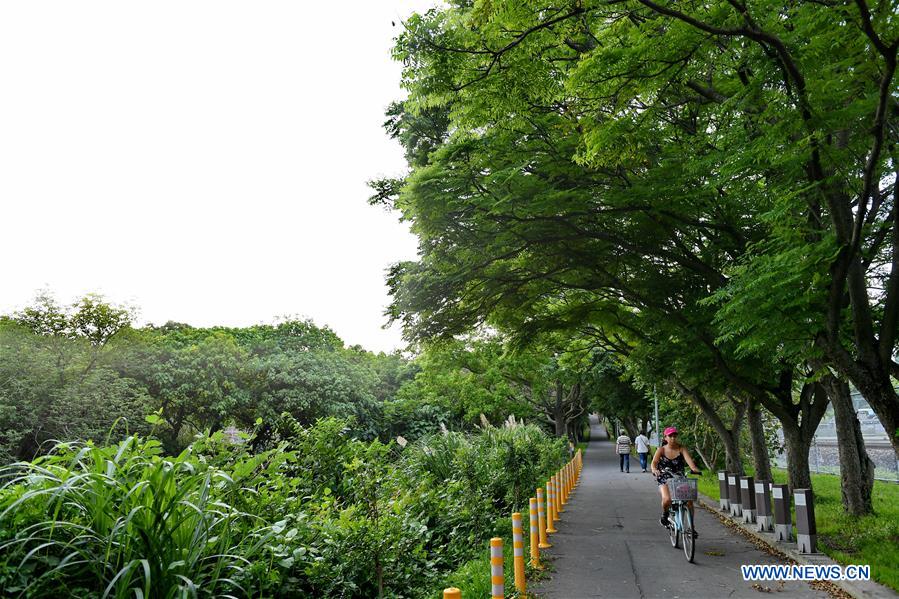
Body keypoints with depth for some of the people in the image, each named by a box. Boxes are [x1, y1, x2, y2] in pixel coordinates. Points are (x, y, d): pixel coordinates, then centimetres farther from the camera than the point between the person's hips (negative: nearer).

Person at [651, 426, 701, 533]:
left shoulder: (682, 449, -2)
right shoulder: (661, 450, -4)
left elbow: (688, 459, -19)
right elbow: (654, 462, -18)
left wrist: (694, 468, -40)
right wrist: (654, 470, -40)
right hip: (664, 480, -2)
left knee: (689, 500, -16)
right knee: (667, 499, -28)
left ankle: (692, 526, 4)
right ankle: (664, 516, 5)